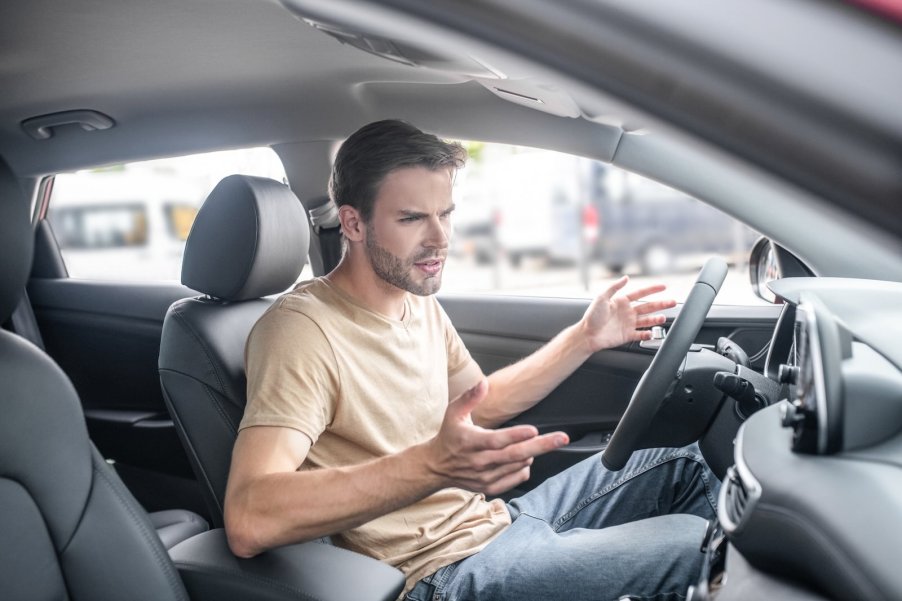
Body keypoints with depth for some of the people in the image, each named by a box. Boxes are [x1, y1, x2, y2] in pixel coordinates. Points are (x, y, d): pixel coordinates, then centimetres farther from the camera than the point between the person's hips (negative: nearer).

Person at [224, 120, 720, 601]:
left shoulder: (419, 302, 6)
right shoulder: (302, 329, -22)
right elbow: (248, 522, -34)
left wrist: (585, 338, 11)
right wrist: (431, 465, -46)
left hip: (492, 518, 9)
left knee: (685, 468, 13)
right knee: (694, 547, -16)